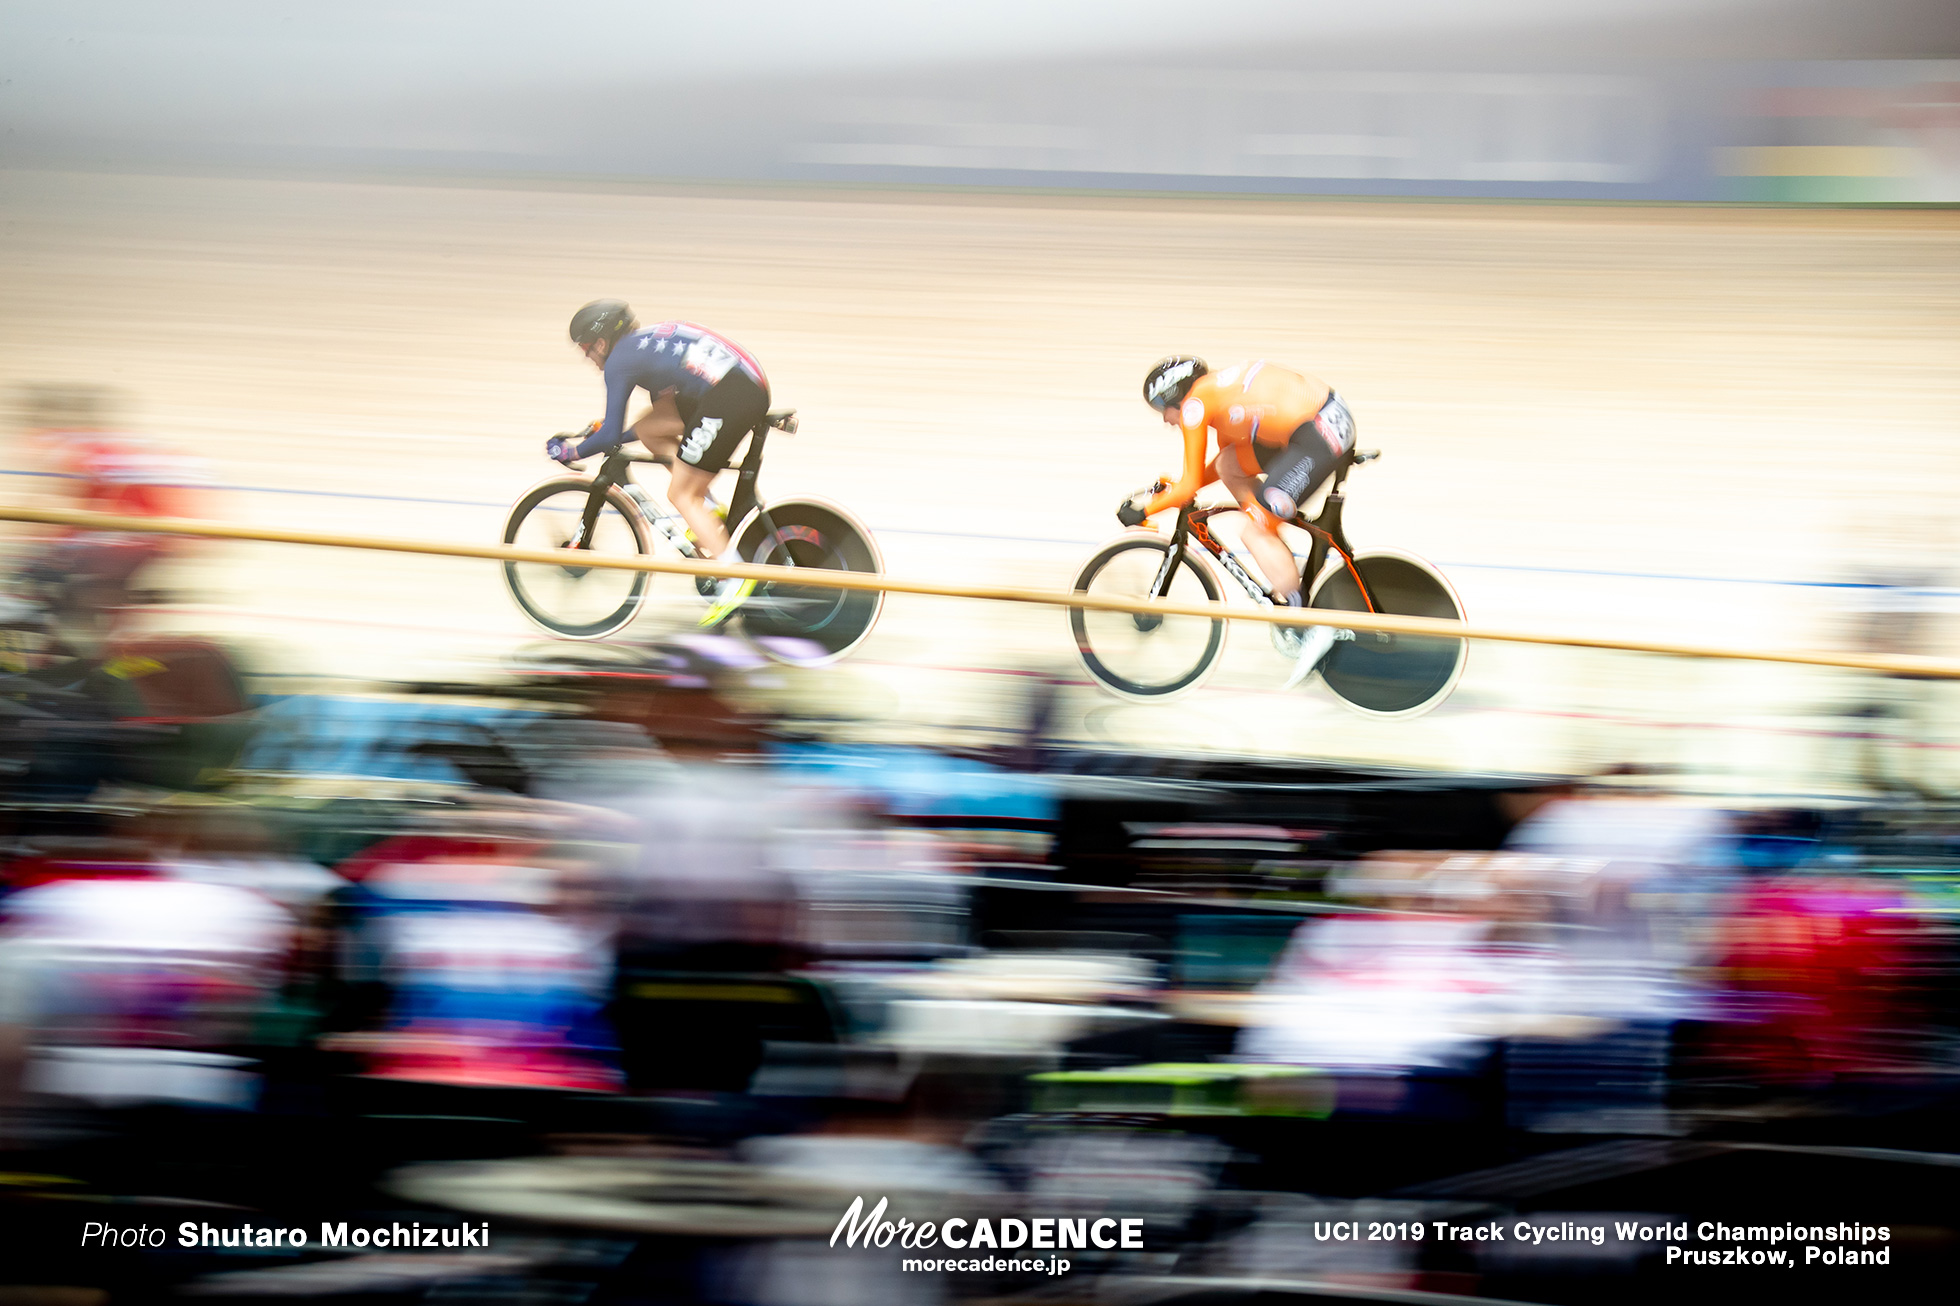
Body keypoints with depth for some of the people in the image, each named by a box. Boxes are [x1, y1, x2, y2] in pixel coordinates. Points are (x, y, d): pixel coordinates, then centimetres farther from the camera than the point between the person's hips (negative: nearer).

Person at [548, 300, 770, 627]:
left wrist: (571, 451, 16)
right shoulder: (647, 344, 28)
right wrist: (599, 431, 40)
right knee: (648, 428, 19)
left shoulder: (618, 361, 2)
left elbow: (611, 437, -1)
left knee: (681, 495, -1)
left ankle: (733, 580, -12)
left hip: (728, 395, -9)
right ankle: (707, 512, 13)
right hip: (753, 387, 9)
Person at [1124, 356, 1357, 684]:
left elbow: (1190, 487, 0)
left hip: (1321, 433, -9)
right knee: (1230, 467, 17)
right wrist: (1172, 488, 35)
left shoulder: (1194, 404, -2)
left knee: (1256, 533, -4)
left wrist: (1142, 511, 11)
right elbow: (1220, 464, 34)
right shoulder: (1217, 389, 24)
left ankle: (1307, 632, -5)